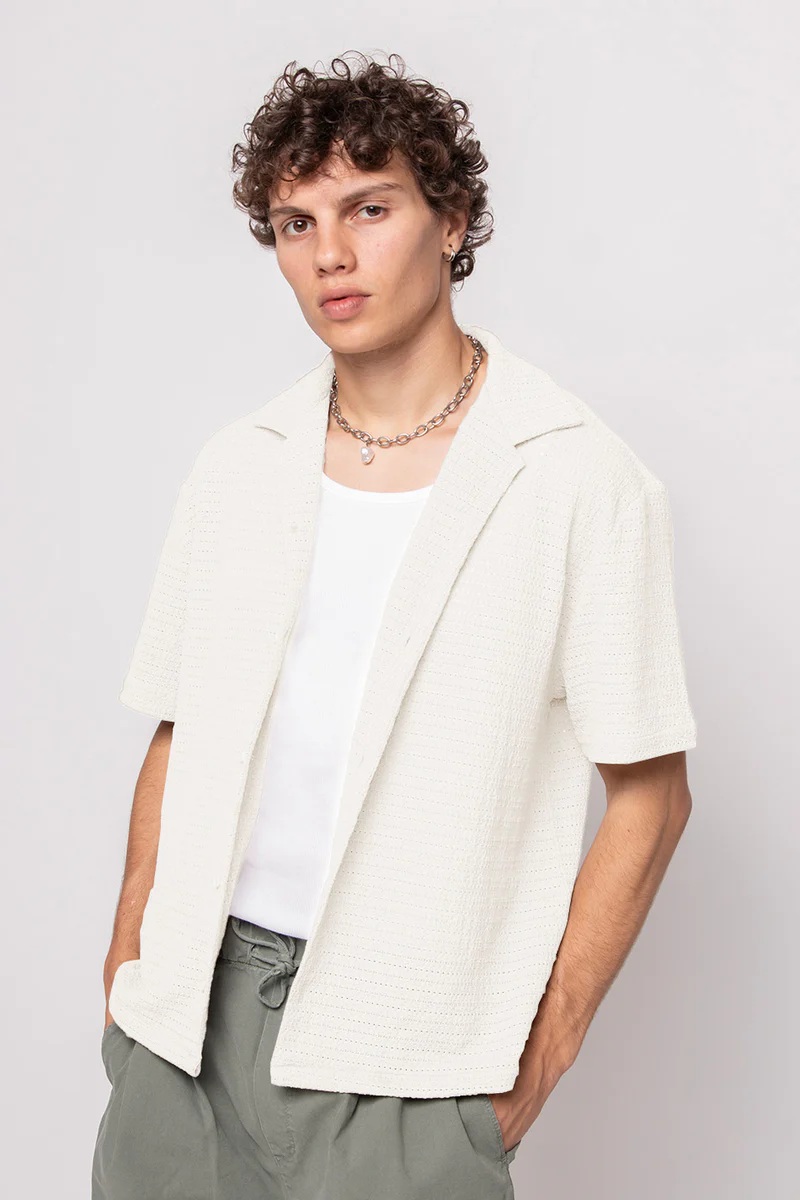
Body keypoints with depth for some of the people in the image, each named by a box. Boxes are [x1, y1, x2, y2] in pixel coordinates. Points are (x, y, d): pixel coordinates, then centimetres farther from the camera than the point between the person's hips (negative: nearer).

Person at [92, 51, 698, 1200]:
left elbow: (649, 793, -5)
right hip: (197, 1006, 4)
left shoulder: (582, 482, -7)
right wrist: (127, 969, 7)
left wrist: (545, 1042, -8)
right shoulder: (236, 470, 7)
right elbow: (179, 739, 12)